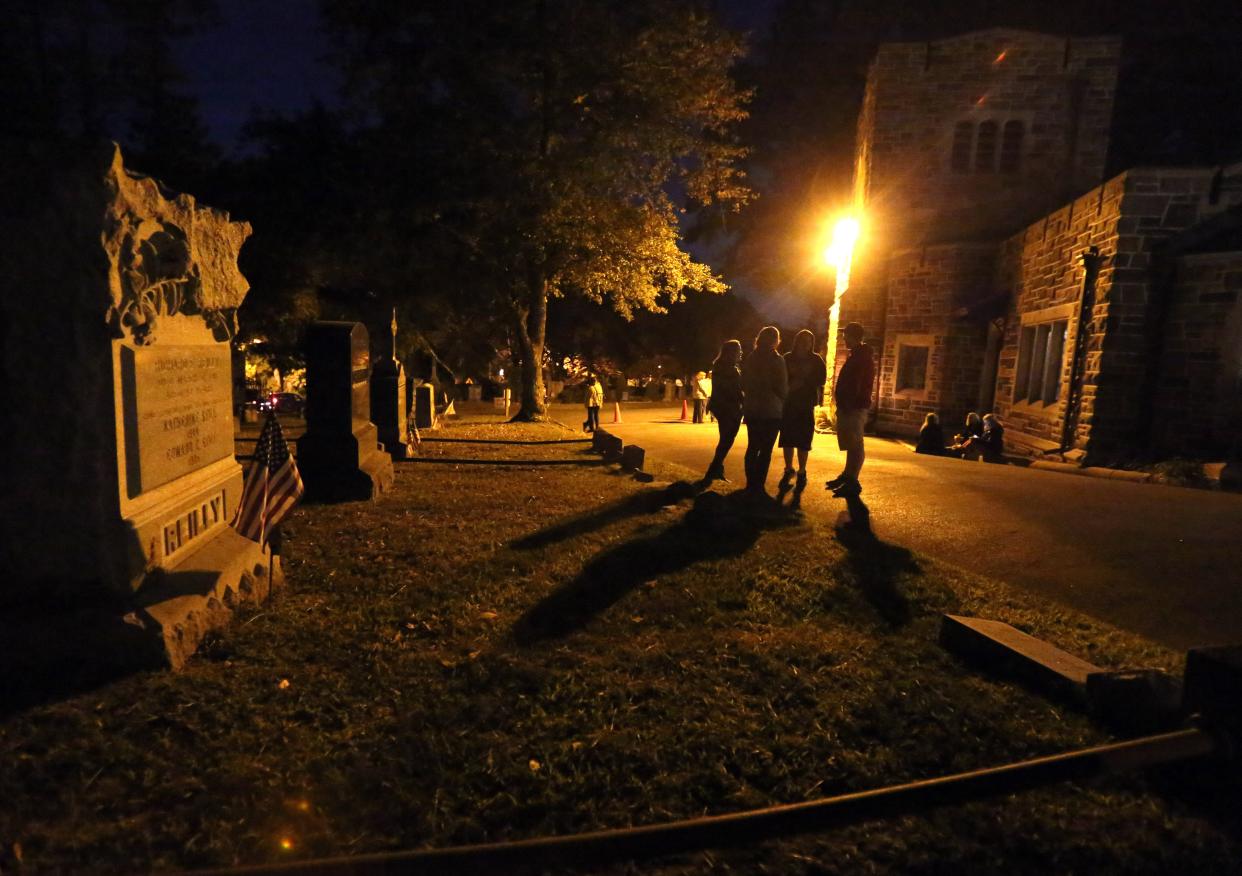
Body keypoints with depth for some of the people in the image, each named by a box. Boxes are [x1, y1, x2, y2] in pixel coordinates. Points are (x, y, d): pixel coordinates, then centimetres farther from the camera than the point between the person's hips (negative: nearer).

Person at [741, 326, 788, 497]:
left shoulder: (749, 359, 6)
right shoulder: (777, 359, -10)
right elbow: (783, 388, -10)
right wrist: (781, 399, 9)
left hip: (751, 409, 5)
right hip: (771, 410, -5)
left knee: (752, 447, 13)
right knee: (766, 449, 0)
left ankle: (751, 483, 17)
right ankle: (758, 486, -1)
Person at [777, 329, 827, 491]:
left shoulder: (816, 360, 4)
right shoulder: (787, 358, 5)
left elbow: (820, 379, -1)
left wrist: (802, 382, -11)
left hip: (806, 404, -1)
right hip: (788, 403, 1)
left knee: (803, 440, 0)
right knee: (787, 439, 3)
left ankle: (801, 473, 10)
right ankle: (788, 470, 17)